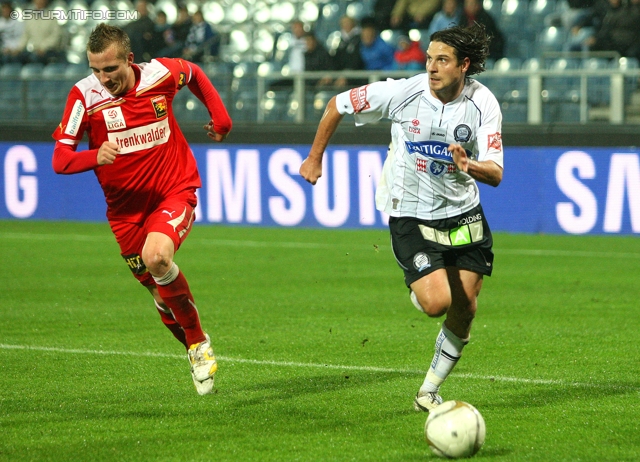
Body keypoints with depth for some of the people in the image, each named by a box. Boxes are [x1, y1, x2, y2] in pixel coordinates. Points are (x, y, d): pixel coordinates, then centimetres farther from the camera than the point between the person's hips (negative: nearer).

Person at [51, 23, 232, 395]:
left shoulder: (161, 74, -10)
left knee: (156, 257, -30)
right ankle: (198, 351, 35)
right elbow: (60, 159, -15)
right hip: (126, 207, 2)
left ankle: (199, 343, -11)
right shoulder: (85, 95, -13)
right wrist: (95, 156, -34)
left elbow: (194, 73, 16)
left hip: (175, 190, -2)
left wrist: (220, 117, 13)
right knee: (160, 290, 8)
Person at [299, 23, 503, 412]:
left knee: (464, 310, 1)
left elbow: (495, 174, -16)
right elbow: (337, 105, -1)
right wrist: (315, 158, 4)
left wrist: (470, 166, -39)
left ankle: (430, 392, 21)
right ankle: (418, 291, 19)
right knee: (437, 302, -20)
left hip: (464, 215, 3)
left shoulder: (483, 103, -12)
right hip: (410, 216, -3)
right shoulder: (402, 93, -16)